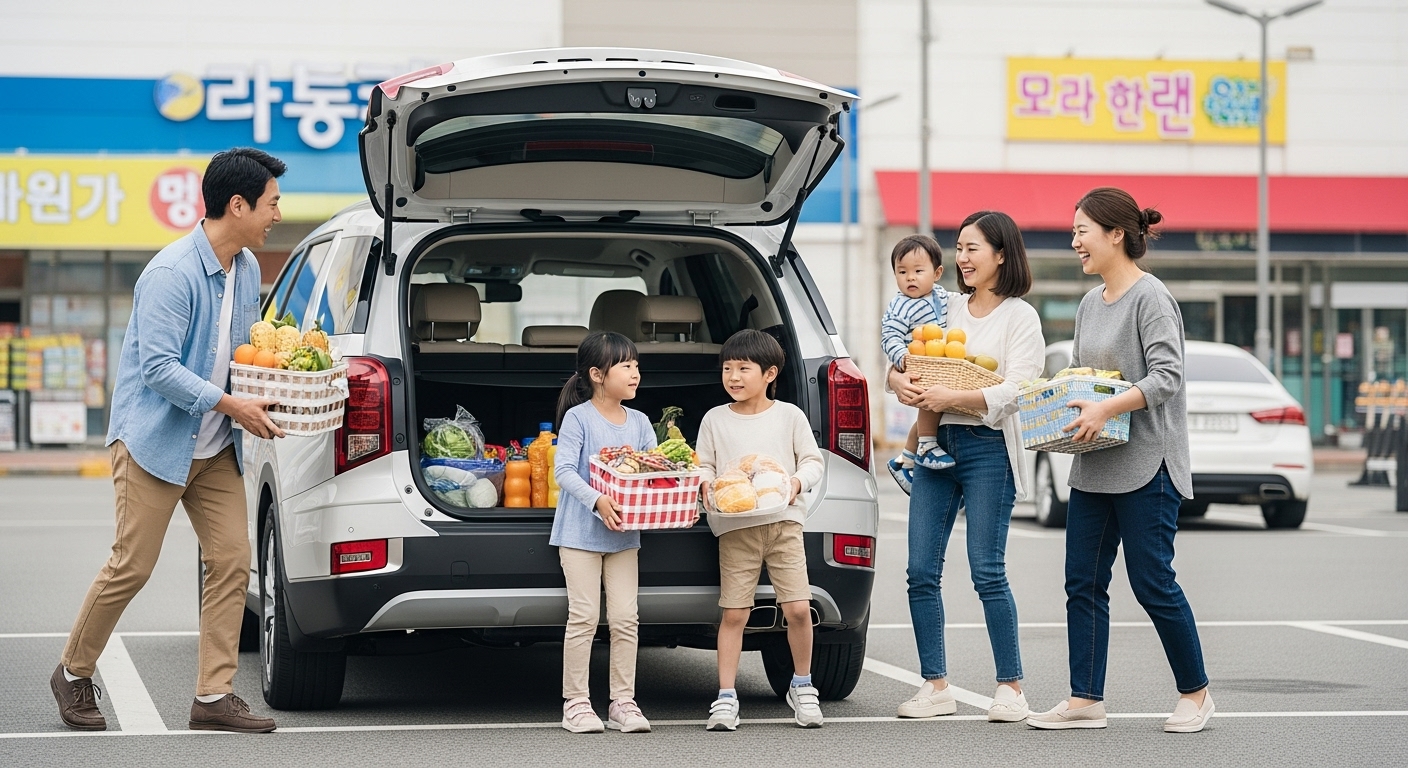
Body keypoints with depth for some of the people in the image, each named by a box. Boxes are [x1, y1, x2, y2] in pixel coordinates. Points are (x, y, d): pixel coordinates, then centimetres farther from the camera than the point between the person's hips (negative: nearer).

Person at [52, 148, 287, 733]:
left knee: (231, 563, 0)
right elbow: (158, 367, -24)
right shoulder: (171, 274, -21)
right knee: (131, 567, -3)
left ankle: (214, 695, 5)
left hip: (215, 448, 8)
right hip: (154, 442, -8)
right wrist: (230, 404, -24)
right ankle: (74, 674, 18)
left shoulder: (247, 268, 8)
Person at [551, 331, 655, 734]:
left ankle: (623, 701, 10)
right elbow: (563, 470, -16)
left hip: (624, 534, 5)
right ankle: (575, 702, 4)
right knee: (584, 617, -4)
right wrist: (597, 500, -30)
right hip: (581, 531, -5)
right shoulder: (578, 418, -8)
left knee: (625, 618, 3)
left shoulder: (639, 423, 9)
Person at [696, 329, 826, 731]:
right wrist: (707, 483, -10)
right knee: (734, 612, -3)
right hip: (734, 527, 0)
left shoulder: (789, 415, 7)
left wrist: (797, 481, -11)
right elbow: (703, 466, 11)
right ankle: (726, 697, 2)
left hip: (783, 520, 0)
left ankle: (802, 685, 15)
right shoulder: (715, 419, 8)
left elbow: (813, 460, 8)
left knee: (798, 608, -5)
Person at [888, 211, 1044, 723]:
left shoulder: (1020, 317, -2)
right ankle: (936, 686, 9)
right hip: (937, 444, 6)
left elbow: (1015, 390, -13)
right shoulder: (949, 307, 13)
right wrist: (900, 381, -10)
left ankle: (1011, 686, 5)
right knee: (921, 570, 2)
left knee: (988, 571, -5)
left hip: (988, 449, -6)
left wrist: (952, 397, -24)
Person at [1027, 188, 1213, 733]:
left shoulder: (1150, 298, -11)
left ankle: (1195, 693, 12)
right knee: (1083, 584, 5)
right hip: (1093, 466, 9)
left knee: (1153, 584, -3)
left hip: (1145, 464, -8)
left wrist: (1107, 408, -28)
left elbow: (1167, 376, -20)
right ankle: (1085, 700, 9)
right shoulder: (1090, 303, 15)